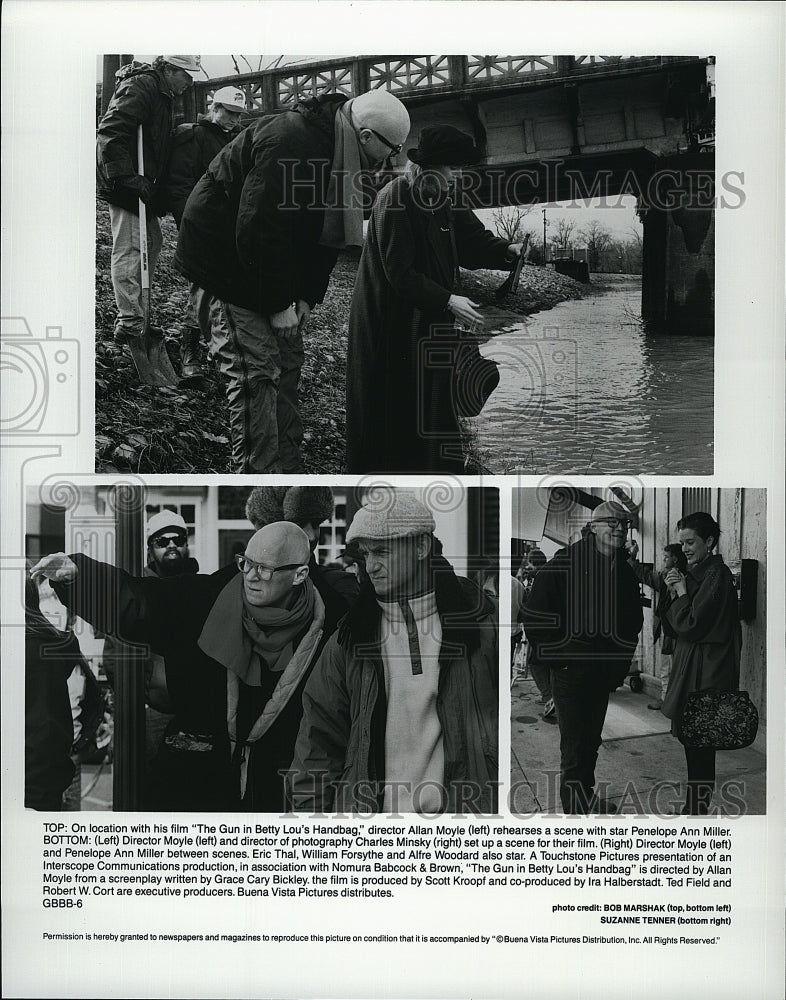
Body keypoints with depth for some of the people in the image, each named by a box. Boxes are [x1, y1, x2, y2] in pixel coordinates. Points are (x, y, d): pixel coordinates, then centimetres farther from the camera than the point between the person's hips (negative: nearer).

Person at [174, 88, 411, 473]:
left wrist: (305, 297, 1)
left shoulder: (336, 151, 2)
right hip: (226, 261, -10)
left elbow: (326, 234, 9)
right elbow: (257, 232, -31)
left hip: (272, 265, 10)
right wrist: (279, 304, -24)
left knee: (287, 362, 12)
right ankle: (257, 471, -5)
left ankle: (288, 467, 20)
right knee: (255, 370, -11)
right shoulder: (287, 144, -29)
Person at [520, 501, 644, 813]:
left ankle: (586, 796, 31)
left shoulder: (625, 571, 8)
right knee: (574, 743, -3)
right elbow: (533, 615, -13)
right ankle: (575, 804, 6)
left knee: (592, 739, 16)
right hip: (571, 668, -6)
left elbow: (633, 620, 21)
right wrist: (555, 656, -12)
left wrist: (622, 661, 14)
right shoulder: (565, 563, -13)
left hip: (606, 670, 7)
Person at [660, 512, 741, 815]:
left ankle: (697, 810, 5)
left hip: (705, 674, -9)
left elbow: (689, 625, -18)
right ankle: (695, 807, 23)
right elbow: (676, 622, 12)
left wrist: (681, 592, -8)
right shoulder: (697, 572, 13)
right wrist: (674, 593, -3)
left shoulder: (716, 575, -15)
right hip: (690, 668, 9)